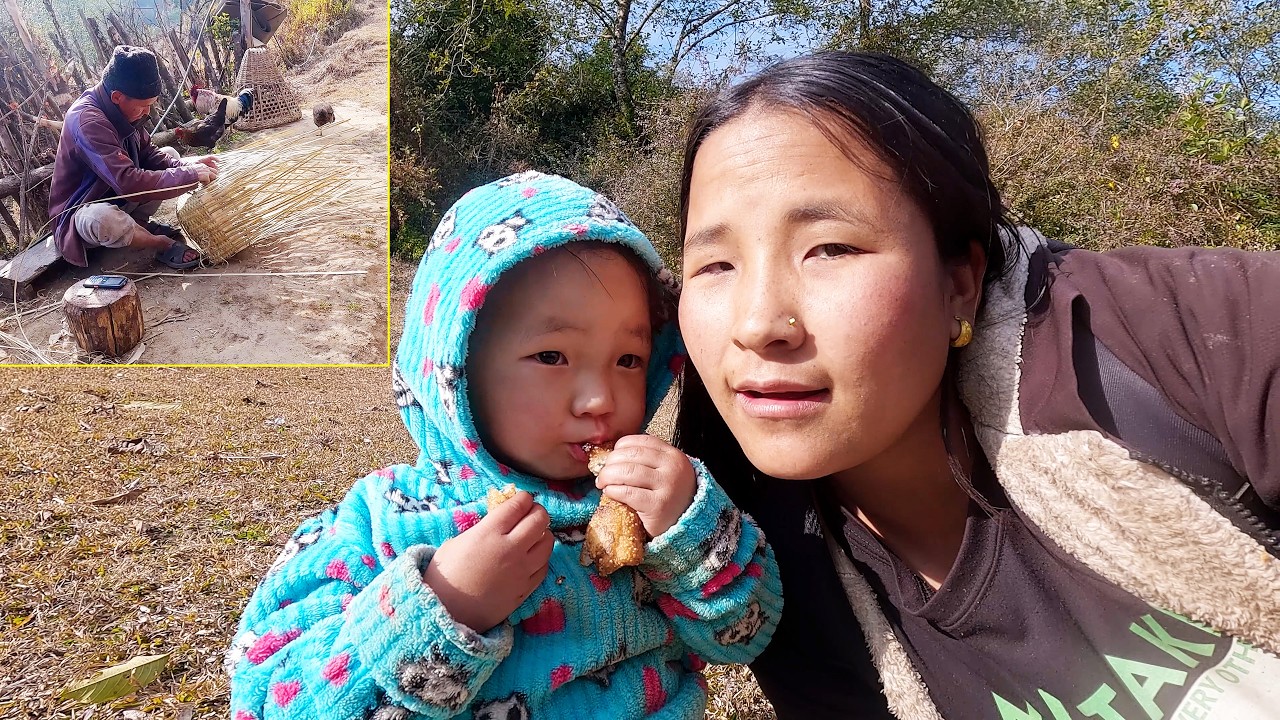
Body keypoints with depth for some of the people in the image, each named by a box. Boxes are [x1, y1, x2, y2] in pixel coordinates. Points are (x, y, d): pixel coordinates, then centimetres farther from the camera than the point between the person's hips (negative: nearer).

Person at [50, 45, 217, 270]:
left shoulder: (120, 109, -6)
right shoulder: (86, 121, -31)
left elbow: (148, 153, 2)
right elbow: (129, 183, -38)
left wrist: (186, 165, -17)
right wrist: (190, 175, -33)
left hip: (116, 198, 9)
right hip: (83, 214, -9)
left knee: (170, 155, 6)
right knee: (102, 218, -43)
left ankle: (138, 223, -1)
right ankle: (164, 245, -14)